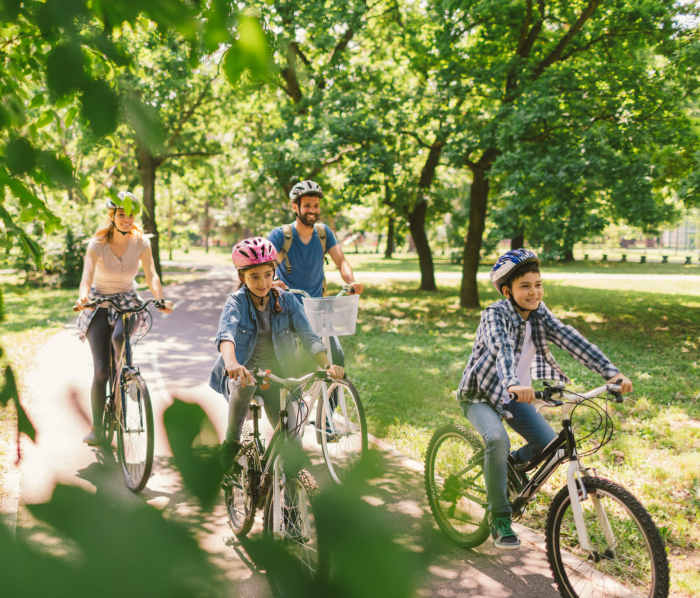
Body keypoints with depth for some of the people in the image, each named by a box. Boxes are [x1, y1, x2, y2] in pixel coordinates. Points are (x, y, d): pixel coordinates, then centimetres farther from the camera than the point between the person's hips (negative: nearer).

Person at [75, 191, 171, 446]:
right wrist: (83, 297, -45)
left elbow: (151, 275, -11)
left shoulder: (141, 242, -9)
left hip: (127, 301, 1)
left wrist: (160, 299, -30)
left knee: (119, 336, -35)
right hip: (99, 302, -1)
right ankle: (97, 429, 3)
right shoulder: (97, 244, -14)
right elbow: (86, 278, -23)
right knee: (101, 370, -8)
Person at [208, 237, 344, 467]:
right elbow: (226, 334, -31)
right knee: (245, 382, -37)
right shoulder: (236, 302, -11)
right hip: (243, 371, -1)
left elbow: (307, 335, -13)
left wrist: (327, 365, -32)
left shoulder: (286, 300, -4)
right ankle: (231, 442, -15)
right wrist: (232, 363, -53)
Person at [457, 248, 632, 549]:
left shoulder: (539, 313, -6)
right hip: (480, 395, -5)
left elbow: (570, 339, -18)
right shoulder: (495, 314, -23)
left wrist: (611, 372, -30)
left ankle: (512, 464, 25)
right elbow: (501, 347, -43)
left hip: (514, 397, 6)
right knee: (497, 440, -31)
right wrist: (512, 383, -63)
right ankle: (499, 519, -16)